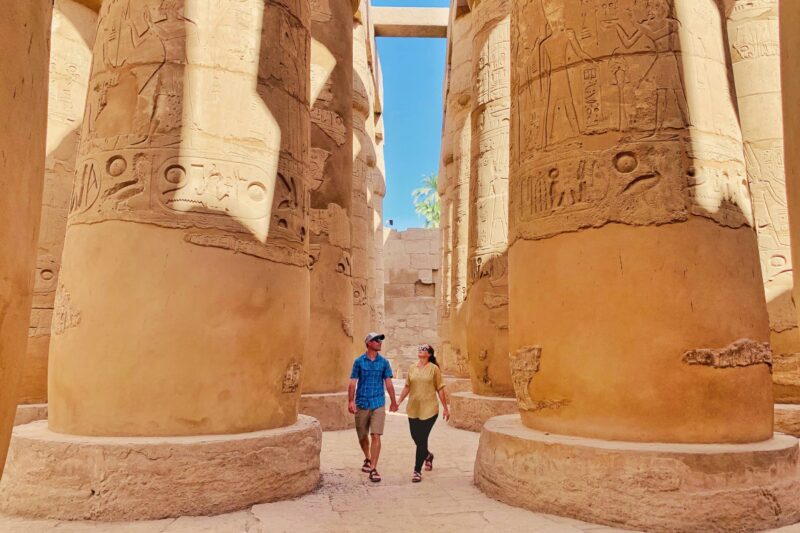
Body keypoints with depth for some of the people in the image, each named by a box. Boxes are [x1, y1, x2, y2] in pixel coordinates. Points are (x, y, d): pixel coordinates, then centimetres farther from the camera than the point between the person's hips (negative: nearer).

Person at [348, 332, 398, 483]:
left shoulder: (384, 362, 2)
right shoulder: (359, 361, -1)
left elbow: (388, 383, 7)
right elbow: (353, 382, -3)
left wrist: (394, 402, 13)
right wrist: (351, 401, -12)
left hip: (378, 404, 0)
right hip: (362, 404, 0)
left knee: (376, 436, -10)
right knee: (362, 436, 14)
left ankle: (373, 469, -5)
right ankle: (367, 459, 40)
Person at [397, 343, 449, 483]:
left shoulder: (434, 368, -5)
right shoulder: (412, 368, 6)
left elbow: (440, 389, -2)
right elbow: (407, 387, 13)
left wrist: (445, 408, -1)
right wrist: (399, 402, 9)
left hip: (429, 410, -4)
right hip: (413, 409, 4)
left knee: (422, 439, -5)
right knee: (415, 437, 13)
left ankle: (417, 471, 6)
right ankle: (428, 455, 43)